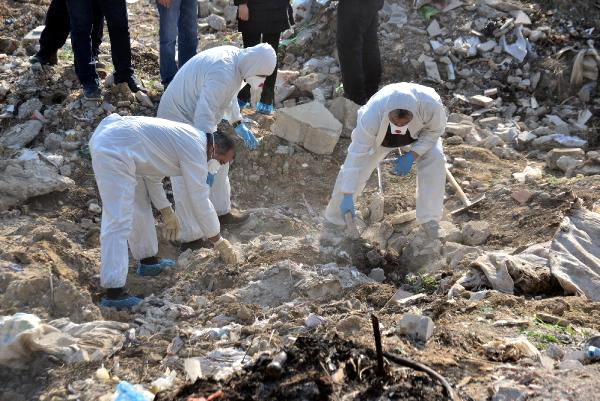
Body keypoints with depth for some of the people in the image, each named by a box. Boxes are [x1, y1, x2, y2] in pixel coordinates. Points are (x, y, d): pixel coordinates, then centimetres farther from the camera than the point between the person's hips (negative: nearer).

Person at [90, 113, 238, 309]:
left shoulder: (184, 138, 19)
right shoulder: (196, 149, -9)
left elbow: (151, 171, 28)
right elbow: (200, 201, -7)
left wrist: (166, 212, 32)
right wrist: (219, 242, 3)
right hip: (114, 151, -11)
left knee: (140, 205, 22)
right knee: (119, 221, -12)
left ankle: (148, 261, 36)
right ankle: (113, 293, -12)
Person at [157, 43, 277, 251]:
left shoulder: (235, 56, -3)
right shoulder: (223, 75, -34)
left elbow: (228, 97, 15)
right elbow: (204, 117, -37)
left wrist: (239, 125, 13)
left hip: (198, 118, 10)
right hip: (179, 121, -10)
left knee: (219, 162, 20)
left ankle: (222, 212, 37)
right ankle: (190, 237, 5)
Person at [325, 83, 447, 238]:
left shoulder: (431, 104, -42)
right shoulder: (371, 115, -45)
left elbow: (435, 130, -20)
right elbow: (357, 156, -40)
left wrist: (412, 155, -31)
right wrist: (348, 196, -42)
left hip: (419, 133, 1)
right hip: (380, 138, -1)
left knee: (435, 158, -25)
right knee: (351, 170, -11)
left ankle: (429, 220, -9)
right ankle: (334, 219, 13)